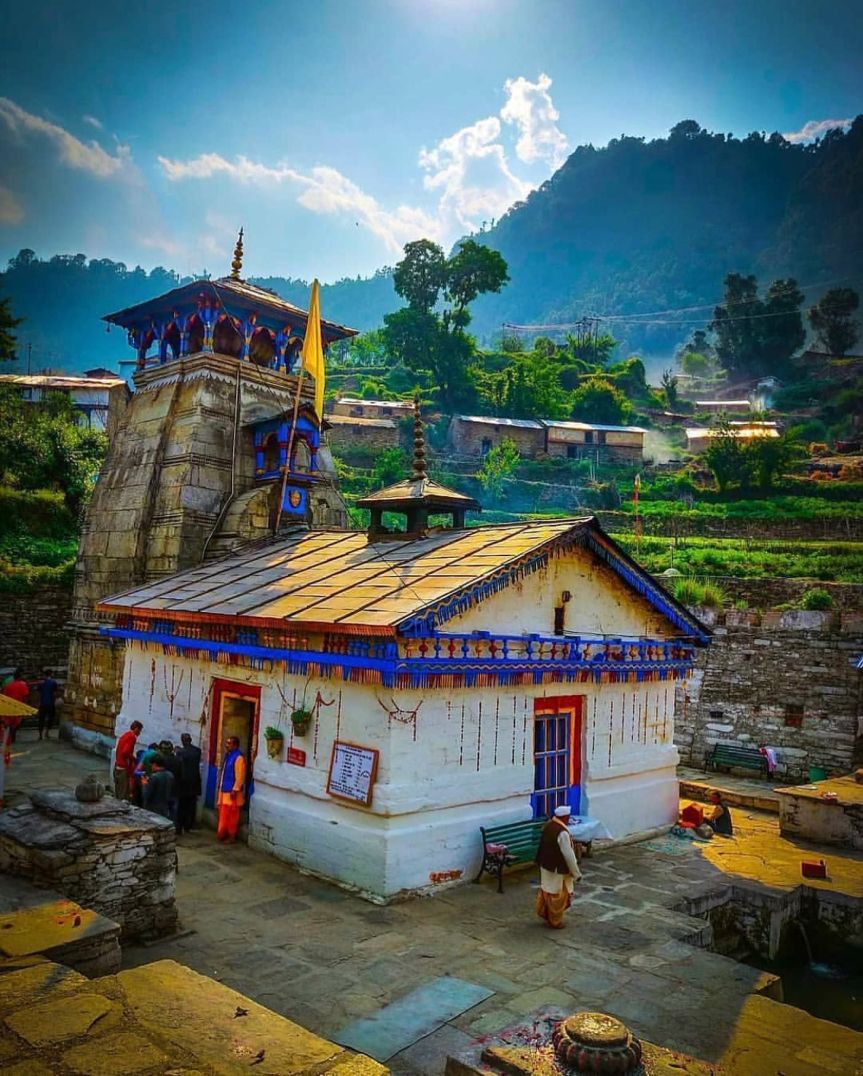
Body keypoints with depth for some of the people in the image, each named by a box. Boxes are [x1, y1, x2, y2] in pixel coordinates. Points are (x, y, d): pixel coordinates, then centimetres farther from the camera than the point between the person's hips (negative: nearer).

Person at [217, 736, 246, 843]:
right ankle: (222, 834, 22)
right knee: (224, 814, 14)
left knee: (232, 815, -1)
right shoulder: (228, 755, 12)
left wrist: (235, 790, -22)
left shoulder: (239, 758, -17)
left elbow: (240, 776, -20)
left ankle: (232, 836, 7)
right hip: (224, 790, 9)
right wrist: (220, 787, 18)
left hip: (232, 791, -9)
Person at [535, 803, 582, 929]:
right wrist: (576, 873, -14)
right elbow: (569, 855, -24)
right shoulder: (562, 832, -28)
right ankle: (555, 922, 22)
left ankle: (543, 912, 37)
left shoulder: (548, 825, -1)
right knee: (557, 895, 9)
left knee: (547, 889, 24)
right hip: (558, 869, -8)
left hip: (545, 865, 8)